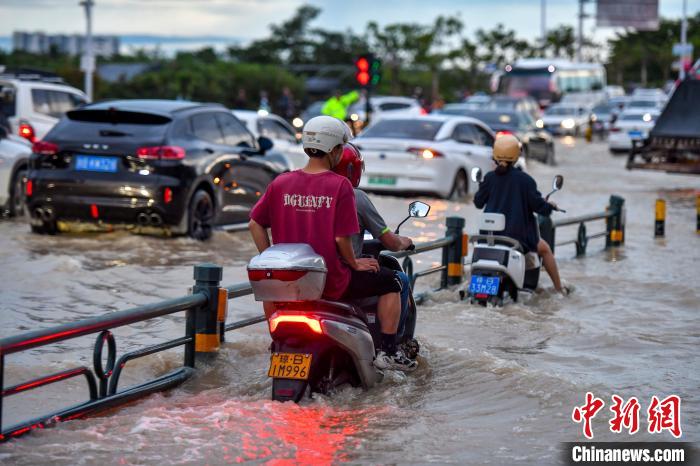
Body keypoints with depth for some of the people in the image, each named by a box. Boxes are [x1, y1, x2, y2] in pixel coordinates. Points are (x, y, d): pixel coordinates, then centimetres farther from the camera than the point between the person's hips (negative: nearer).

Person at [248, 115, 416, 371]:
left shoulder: (281, 182, 0)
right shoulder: (340, 186, -13)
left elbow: (255, 224, 4)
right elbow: (342, 237, -16)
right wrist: (354, 263, 1)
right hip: (331, 282, -4)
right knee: (390, 283, 16)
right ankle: (388, 351, 15)